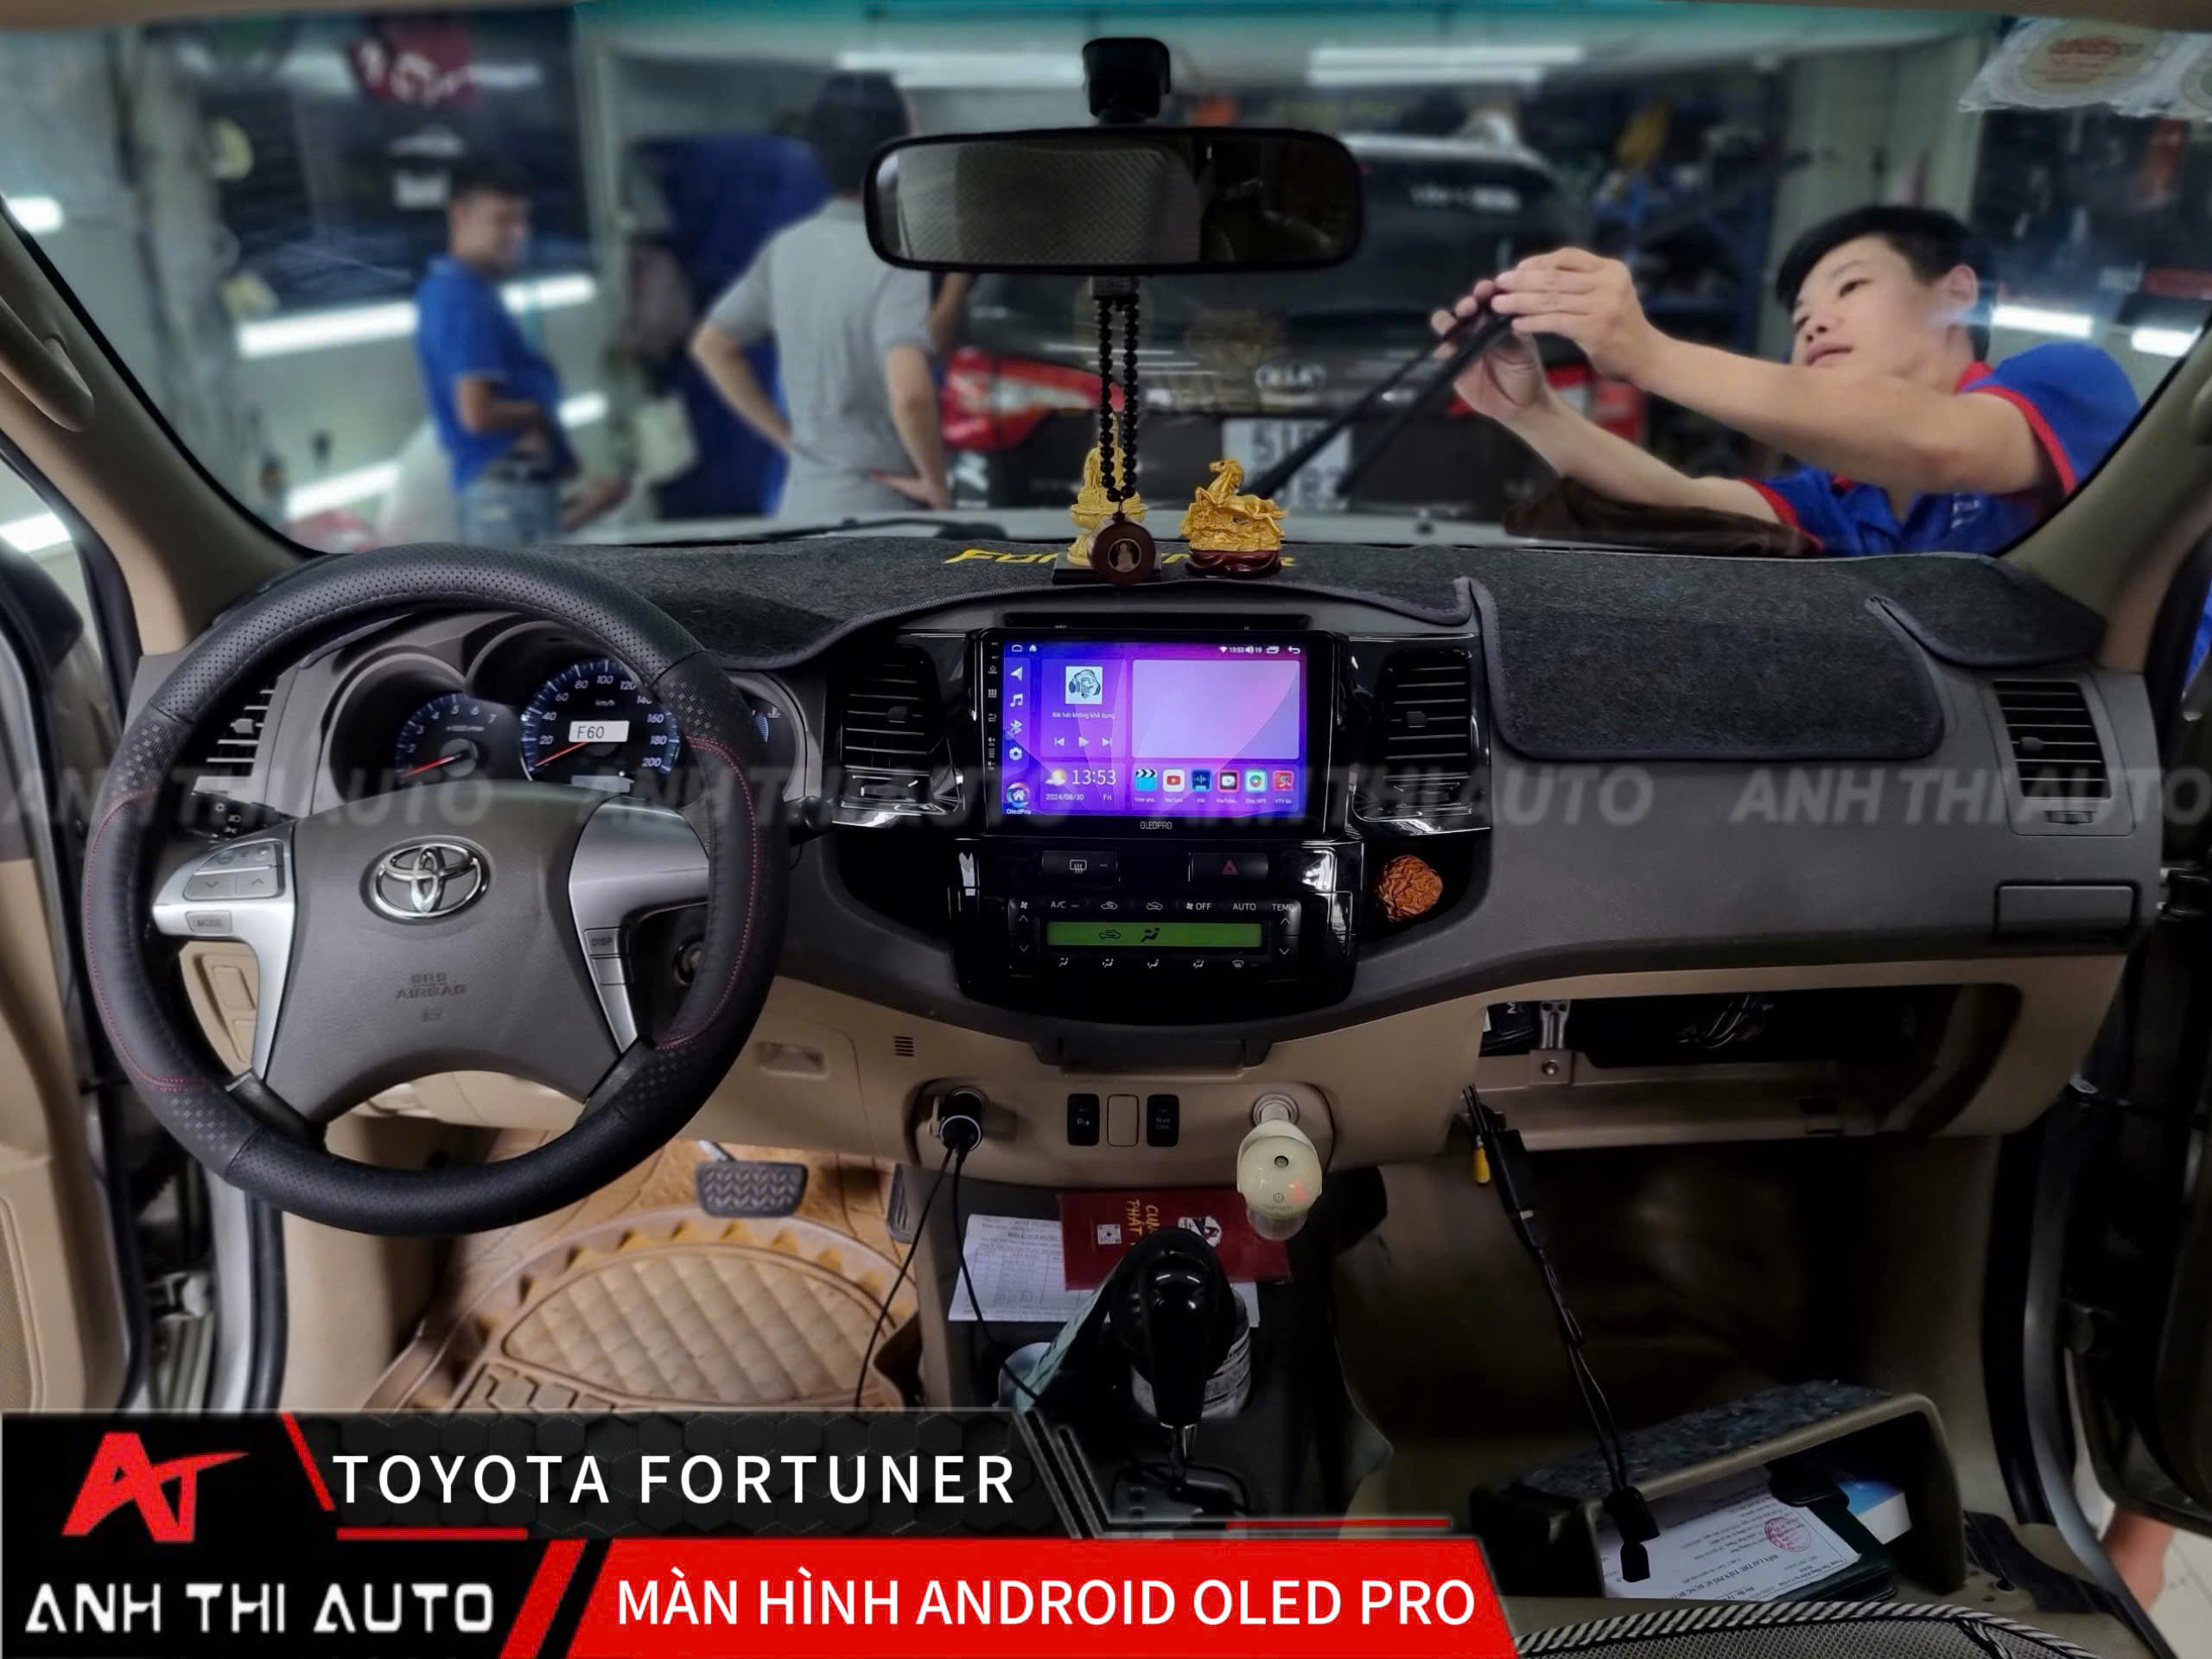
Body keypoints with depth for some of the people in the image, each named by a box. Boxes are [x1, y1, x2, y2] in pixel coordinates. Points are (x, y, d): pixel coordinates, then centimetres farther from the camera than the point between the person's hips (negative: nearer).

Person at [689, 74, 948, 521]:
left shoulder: (786, 248, 5)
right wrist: (936, 481, -15)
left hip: (802, 506, 7)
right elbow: (910, 395, -32)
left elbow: (711, 345, 15)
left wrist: (786, 437, 15)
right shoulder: (895, 261, -17)